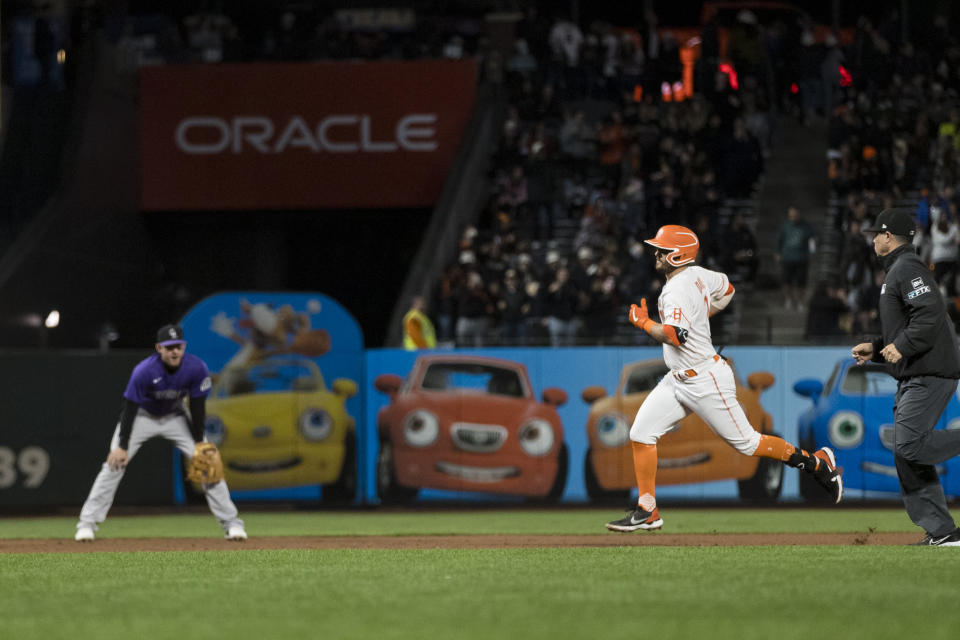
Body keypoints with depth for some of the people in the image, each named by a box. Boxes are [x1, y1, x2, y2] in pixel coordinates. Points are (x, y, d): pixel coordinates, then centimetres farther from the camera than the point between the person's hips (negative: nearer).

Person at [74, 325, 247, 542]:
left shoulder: (196, 368, -24)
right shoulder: (144, 371, -32)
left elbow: (198, 407, -13)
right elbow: (130, 408, -25)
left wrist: (199, 443, -12)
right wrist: (122, 446, -25)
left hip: (175, 417, 2)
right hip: (142, 416, -2)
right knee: (115, 463, -13)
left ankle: (231, 523, 1)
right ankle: (87, 524, -6)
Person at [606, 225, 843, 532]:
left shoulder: (677, 290, -23)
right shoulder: (697, 274, 5)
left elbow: (675, 336, -34)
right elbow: (726, 288, 25)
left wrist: (644, 322, -18)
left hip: (706, 381, -10)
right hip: (679, 380, 10)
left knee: (746, 443, 0)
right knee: (641, 433, 1)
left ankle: (817, 463, 16)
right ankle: (646, 512, 4)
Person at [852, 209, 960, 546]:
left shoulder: (907, 268, -10)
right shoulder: (897, 270, 24)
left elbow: (931, 313, -23)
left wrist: (902, 347, -22)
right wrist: (875, 347, 18)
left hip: (930, 375, -11)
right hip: (913, 377, 11)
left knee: (909, 446, -20)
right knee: (906, 454, 5)